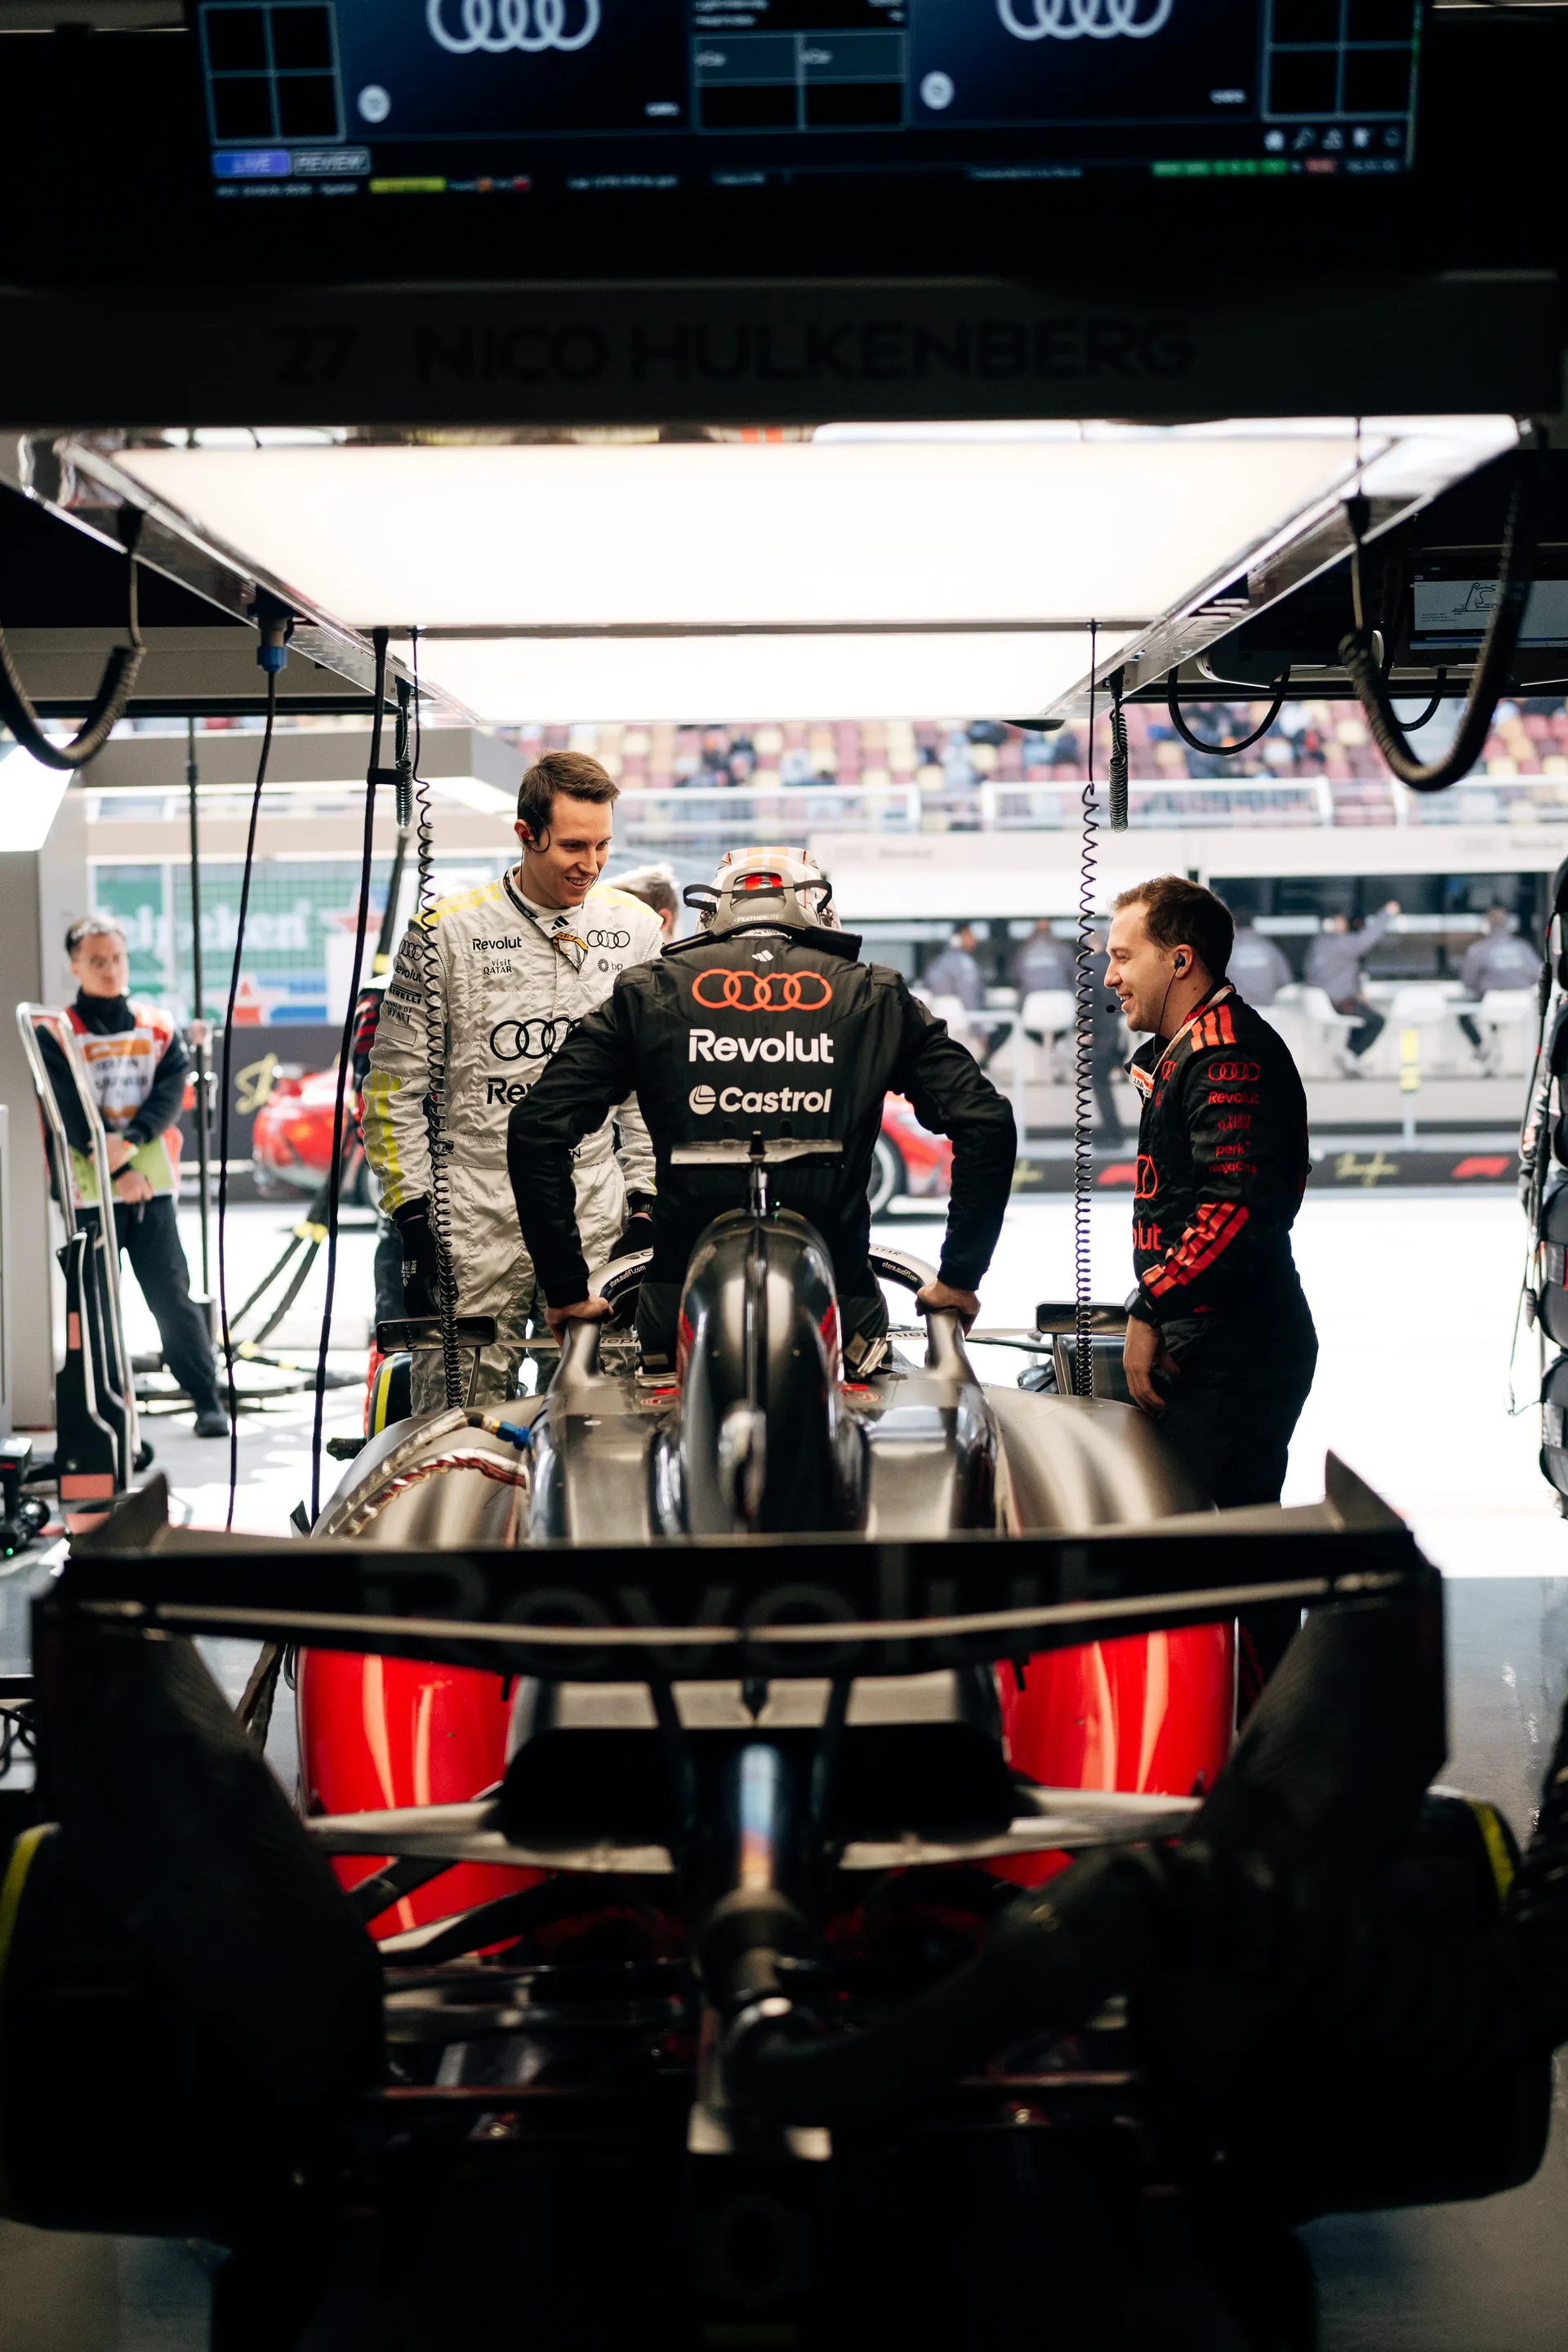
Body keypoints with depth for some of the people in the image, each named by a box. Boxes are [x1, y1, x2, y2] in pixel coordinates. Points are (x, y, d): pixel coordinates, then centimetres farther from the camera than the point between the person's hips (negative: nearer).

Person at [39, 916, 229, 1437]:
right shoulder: (56, 1036, 2)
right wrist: (116, 1171, -14)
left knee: (172, 1296, -1)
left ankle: (207, 1399, 4)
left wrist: (130, 1141, -19)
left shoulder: (159, 1027, 10)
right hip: (88, 1192, -1)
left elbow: (171, 1092, -3)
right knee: (94, 1305, 3)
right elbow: (72, 1115, -6)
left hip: (153, 1185, 1)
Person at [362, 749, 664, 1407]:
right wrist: (412, 1216, -2)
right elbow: (395, 1086, 2)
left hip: (598, 1223, 3)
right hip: (476, 1225, -2)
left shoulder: (637, 929, 7)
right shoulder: (448, 931, -2)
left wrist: (646, 1199, 9)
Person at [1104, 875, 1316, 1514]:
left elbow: (1235, 1205, -25)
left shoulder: (1229, 1055, -14)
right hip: (1202, 1351, 11)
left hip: (1232, 1360, -11)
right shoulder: (1181, 1053, 20)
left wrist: (1148, 1311, -21)